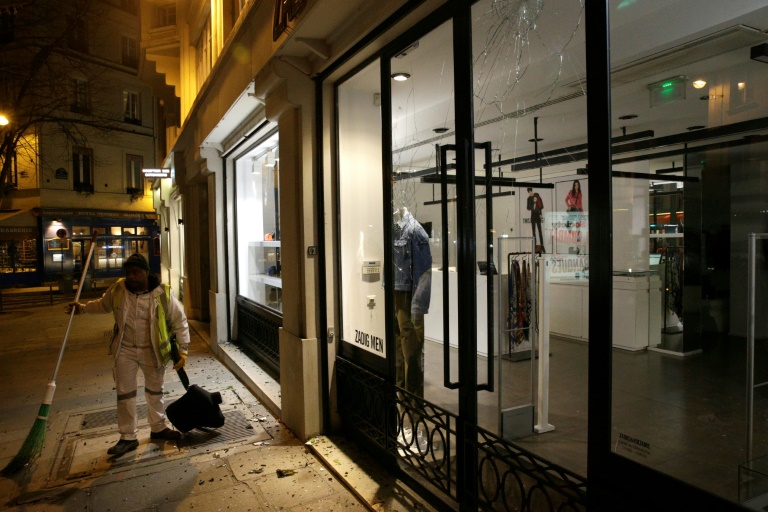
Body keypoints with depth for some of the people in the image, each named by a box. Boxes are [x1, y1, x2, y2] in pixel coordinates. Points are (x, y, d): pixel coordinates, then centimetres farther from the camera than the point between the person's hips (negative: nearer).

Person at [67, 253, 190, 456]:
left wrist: (183, 350, -13)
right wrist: (82, 308, -1)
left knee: (155, 390, 16)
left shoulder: (163, 294, -19)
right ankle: (128, 438, 23)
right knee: (125, 393, 8)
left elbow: (180, 321, -11)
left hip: (153, 351, -2)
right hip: (125, 350, 2)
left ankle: (158, 428, 35)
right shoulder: (118, 289, -11)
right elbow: (103, 304, 14)